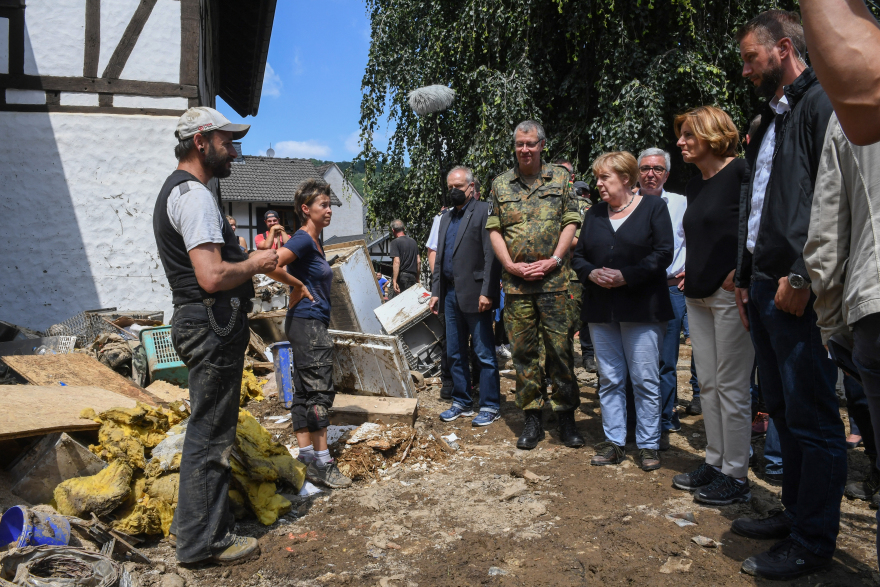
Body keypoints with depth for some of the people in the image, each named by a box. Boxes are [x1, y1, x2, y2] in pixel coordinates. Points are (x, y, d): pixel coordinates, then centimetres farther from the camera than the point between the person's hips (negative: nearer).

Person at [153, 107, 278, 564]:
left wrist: (247, 257, 14)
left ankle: (193, 522, 34)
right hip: (213, 326, -11)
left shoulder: (179, 190, 19)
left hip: (206, 325, 11)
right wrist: (255, 264, -9)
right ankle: (203, 540, 12)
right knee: (210, 433, -1)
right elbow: (213, 276, -26)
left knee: (208, 428, 20)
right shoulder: (194, 194, -16)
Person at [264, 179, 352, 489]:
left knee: (304, 392, 11)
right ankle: (321, 463, 0)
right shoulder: (303, 239, -13)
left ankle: (306, 456, 19)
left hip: (312, 324, 10)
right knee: (320, 391, -7)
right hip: (308, 323, -10)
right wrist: (298, 286, -15)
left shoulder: (314, 243, 15)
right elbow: (271, 266, -26)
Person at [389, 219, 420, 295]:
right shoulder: (413, 242, 14)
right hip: (413, 277, 6)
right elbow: (419, 261, 14)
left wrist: (394, 281, -18)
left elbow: (397, 262, -16)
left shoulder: (395, 242, -7)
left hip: (402, 275, -6)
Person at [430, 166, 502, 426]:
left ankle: (490, 406, 11)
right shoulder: (446, 218, 18)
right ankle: (462, 402, 25)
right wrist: (436, 292, 15)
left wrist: (487, 292, -19)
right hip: (451, 295, 8)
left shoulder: (484, 211, -6)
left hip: (475, 295, -8)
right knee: (455, 354, 14)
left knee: (484, 354, 0)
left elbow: (491, 255, -13)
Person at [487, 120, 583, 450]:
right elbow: (494, 229, 8)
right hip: (515, 281, 2)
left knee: (560, 348, -1)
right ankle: (531, 419, 14)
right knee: (522, 351, 4)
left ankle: (566, 416, 12)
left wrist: (553, 260, -9)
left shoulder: (560, 178, 8)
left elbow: (571, 223, 3)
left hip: (553, 279, -1)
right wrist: (511, 265, -5)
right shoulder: (500, 184, 11)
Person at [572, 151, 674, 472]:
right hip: (601, 310, 5)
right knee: (609, 378, 8)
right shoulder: (594, 214, 14)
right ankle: (614, 442, 18)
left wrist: (625, 276, -17)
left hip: (642, 308, -4)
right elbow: (578, 255, 13)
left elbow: (663, 253, -8)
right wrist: (592, 273, -9)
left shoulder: (653, 207, 1)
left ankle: (648, 445, 12)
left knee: (645, 379, -1)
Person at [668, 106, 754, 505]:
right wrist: (690, 270, 14)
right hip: (698, 295, 9)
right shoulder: (694, 185, 16)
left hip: (730, 293, -8)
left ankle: (736, 476, 9)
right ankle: (714, 462, 24)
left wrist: (740, 270, -19)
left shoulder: (740, 172, -9)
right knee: (708, 383, 13)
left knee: (731, 386, -2)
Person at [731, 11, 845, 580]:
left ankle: (812, 543, 11)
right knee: (783, 410, 15)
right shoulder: (770, 120, 22)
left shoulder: (822, 102, -6)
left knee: (812, 419, -1)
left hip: (798, 290, -9)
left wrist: (801, 275, -19)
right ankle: (796, 514, 28)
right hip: (764, 286, 9)